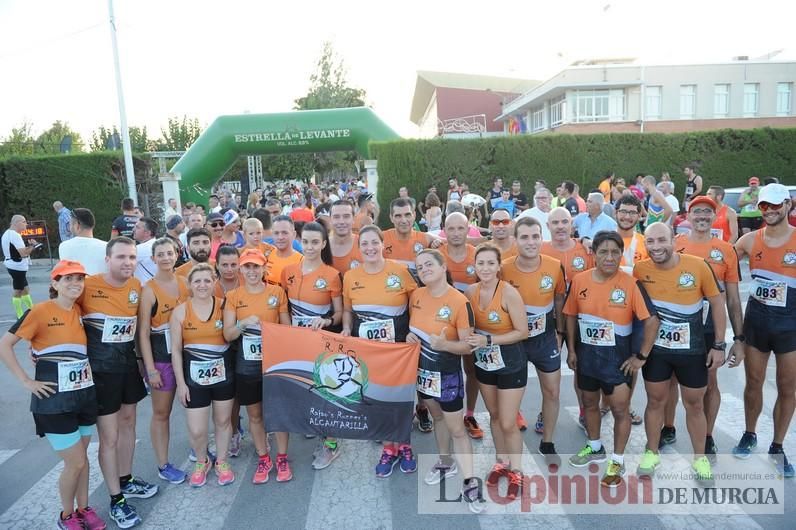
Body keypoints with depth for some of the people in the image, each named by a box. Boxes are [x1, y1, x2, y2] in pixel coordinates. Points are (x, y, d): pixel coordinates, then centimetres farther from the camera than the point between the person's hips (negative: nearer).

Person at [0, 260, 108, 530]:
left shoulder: (79, 310, 5)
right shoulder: (40, 311, -13)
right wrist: (27, 381, -15)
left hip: (85, 394, 6)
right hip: (54, 400, -5)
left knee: (81, 457, 16)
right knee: (75, 462, 2)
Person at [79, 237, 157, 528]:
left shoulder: (137, 286, -2)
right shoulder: (87, 286, -18)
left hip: (129, 364, 6)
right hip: (99, 369, -5)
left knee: (128, 422, 19)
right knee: (109, 437, 2)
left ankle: (126, 481, 39)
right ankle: (116, 499, 19)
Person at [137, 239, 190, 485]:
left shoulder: (185, 282, 2)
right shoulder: (149, 290, -12)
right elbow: (143, 333, -11)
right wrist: (151, 369, -13)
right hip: (161, 355, -4)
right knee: (161, 412, 9)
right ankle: (163, 465, 22)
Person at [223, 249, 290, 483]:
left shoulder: (277, 292, -3)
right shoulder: (233, 296, -1)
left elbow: (287, 328, 4)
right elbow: (227, 335, -3)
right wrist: (244, 324, -22)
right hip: (246, 366, 1)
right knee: (254, 414, 12)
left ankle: (282, 459, 25)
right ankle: (263, 459, 30)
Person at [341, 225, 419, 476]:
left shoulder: (400, 271, -9)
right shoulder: (350, 276, 0)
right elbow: (347, 310, 11)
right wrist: (347, 329, -5)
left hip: (398, 345, -2)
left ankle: (404, 445, 34)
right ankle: (389, 448, 31)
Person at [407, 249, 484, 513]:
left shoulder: (460, 302, -21)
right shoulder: (416, 295, -3)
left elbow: (468, 346, -17)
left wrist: (444, 344, -34)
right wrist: (409, 335, -7)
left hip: (447, 374, -6)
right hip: (422, 370, 6)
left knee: (456, 429, 2)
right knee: (437, 417, 23)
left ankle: (469, 484, 14)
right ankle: (445, 463, 41)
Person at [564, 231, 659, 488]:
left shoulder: (631, 284, -16)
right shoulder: (579, 280, -7)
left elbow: (652, 321, -14)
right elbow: (571, 316, 5)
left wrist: (641, 356, -13)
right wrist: (571, 350, 4)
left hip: (617, 356, -3)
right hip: (586, 353, 4)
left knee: (620, 409, 5)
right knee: (590, 403, 19)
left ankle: (617, 461, 24)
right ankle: (595, 448, 42)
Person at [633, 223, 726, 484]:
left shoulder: (698, 266, -16)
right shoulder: (640, 270, -13)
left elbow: (717, 303, -4)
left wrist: (719, 345, -4)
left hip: (692, 350, 0)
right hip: (655, 350, 1)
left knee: (694, 405, 15)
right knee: (655, 402, 14)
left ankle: (700, 458, 35)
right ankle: (652, 453, 33)